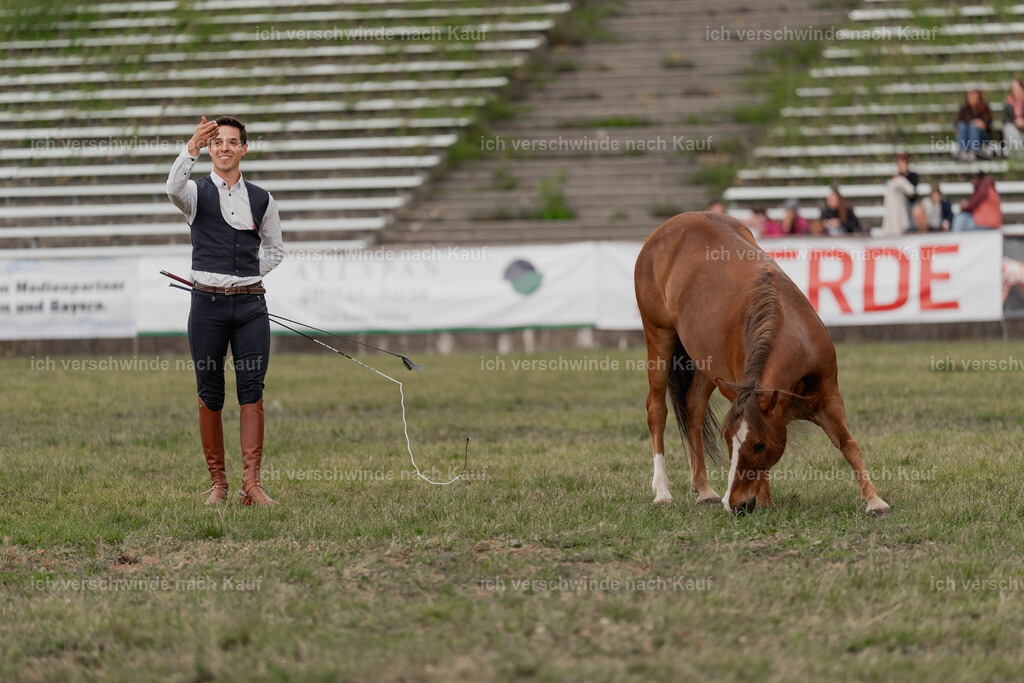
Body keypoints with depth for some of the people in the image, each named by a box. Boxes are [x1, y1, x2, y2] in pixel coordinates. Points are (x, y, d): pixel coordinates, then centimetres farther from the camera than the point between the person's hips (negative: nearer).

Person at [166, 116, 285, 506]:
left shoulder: (261, 200, 13)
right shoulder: (198, 193, 4)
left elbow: (275, 249, 25)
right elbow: (174, 189, -21)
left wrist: (250, 276, 8)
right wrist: (192, 149, -35)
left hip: (250, 304, 2)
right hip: (208, 305, -2)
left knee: (252, 392, -6)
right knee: (210, 396, 2)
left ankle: (251, 484, -7)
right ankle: (218, 483, 9)